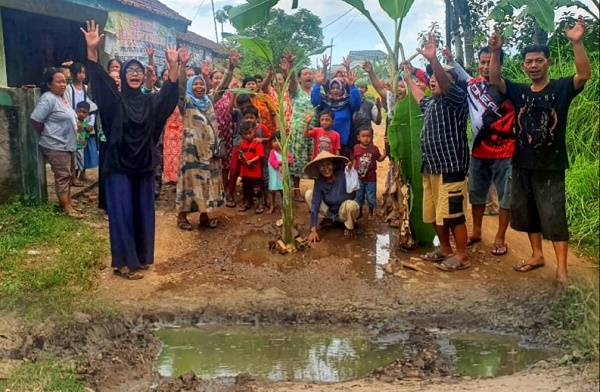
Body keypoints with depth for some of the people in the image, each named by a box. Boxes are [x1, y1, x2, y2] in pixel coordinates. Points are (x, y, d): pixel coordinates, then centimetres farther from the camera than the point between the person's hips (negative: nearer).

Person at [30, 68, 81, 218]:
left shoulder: (62, 97, 13)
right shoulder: (48, 99, -16)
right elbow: (35, 120, -19)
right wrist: (46, 136, -7)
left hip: (67, 144, 10)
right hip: (56, 146, -10)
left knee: (68, 175, 16)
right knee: (62, 176, -8)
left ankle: (68, 202, 26)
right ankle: (67, 209, -4)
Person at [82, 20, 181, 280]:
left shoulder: (150, 101, 8)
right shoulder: (115, 100, -1)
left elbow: (170, 92, -8)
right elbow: (99, 81, -16)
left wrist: (173, 65, -23)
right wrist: (92, 50, -30)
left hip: (144, 165, 4)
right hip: (119, 165, -4)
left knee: (143, 212, 10)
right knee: (122, 213, -3)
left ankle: (141, 257, 22)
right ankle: (124, 262, 4)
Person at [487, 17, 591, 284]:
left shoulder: (561, 88, -4)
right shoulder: (519, 92, 6)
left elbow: (584, 74, -21)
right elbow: (494, 80, -7)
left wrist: (576, 43, -34)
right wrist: (495, 51, -22)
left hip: (551, 165, -5)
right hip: (522, 164, 5)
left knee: (554, 215, -3)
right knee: (526, 212, 14)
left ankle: (561, 268, 3)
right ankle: (537, 255, 31)